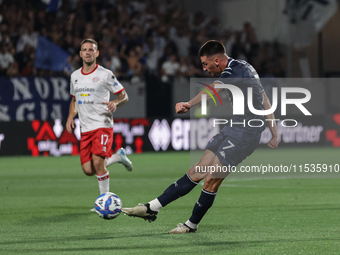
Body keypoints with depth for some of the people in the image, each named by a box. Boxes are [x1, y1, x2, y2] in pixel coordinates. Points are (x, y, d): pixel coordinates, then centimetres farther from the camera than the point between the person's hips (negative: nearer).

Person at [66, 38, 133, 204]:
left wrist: (115, 103, -22)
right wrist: (70, 117, 8)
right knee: (88, 170, -2)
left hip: (103, 125, -5)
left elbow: (124, 96, 0)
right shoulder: (75, 76, 13)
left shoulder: (105, 74, -4)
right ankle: (118, 157, 25)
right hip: (85, 128, 5)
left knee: (97, 163, -19)